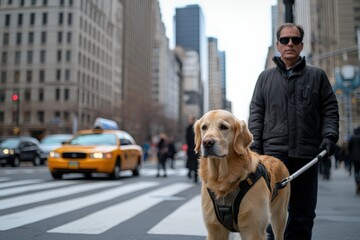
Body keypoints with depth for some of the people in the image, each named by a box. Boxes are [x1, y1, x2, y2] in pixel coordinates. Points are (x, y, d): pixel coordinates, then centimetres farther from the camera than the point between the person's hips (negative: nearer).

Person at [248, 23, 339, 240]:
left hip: (307, 153, 1)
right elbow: (256, 114, 9)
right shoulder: (266, 77, 14)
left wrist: (329, 136, -7)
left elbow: (330, 110, 10)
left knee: (303, 211, 8)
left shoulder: (317, 75, 12)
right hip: (273, 151, 0)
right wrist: (254, 146, -1)